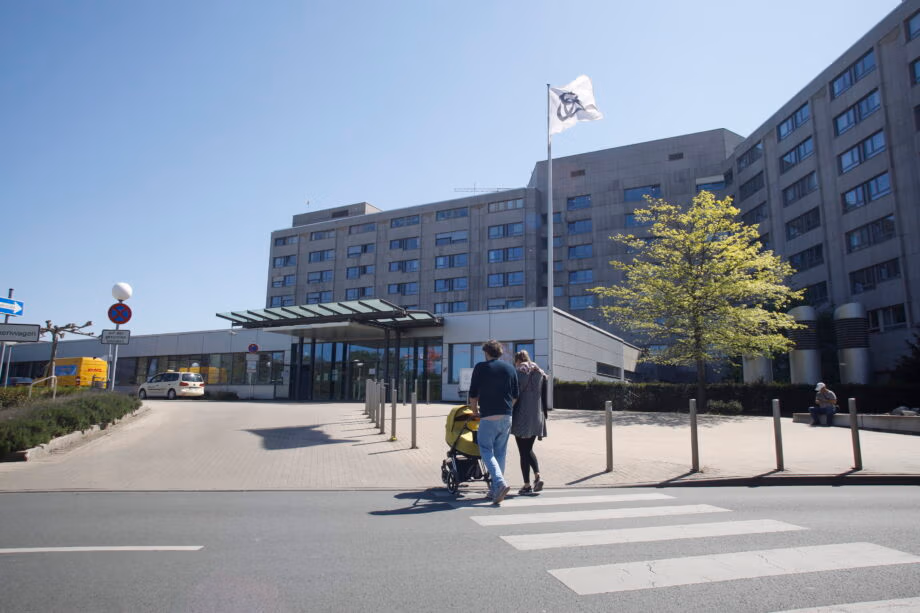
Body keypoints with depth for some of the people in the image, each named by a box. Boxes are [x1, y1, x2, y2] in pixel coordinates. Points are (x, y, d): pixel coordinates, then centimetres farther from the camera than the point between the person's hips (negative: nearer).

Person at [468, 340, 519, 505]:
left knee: (486, 450, 0)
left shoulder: (481, 367, -3)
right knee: (500, 452, 12)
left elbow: (473, 394, 0)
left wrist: (475, 412, 14)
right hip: (507, 417, 5)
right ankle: (495, 490, 17)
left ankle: (500, 483, -19)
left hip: (488, 417, -5)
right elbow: (515, 395, 13)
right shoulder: (510, 368, 10)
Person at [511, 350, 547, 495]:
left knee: (523, 452, 3)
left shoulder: (517, 373, -7)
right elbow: (544, 397, 10)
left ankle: (527, 485, 4)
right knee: (529, 449, 19)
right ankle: (537, 476, 1)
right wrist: (543, 416, 16)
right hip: (536, 418, 5)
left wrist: (508, 416, 0)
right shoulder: (540, 373, 9)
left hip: (521, 418, -5)